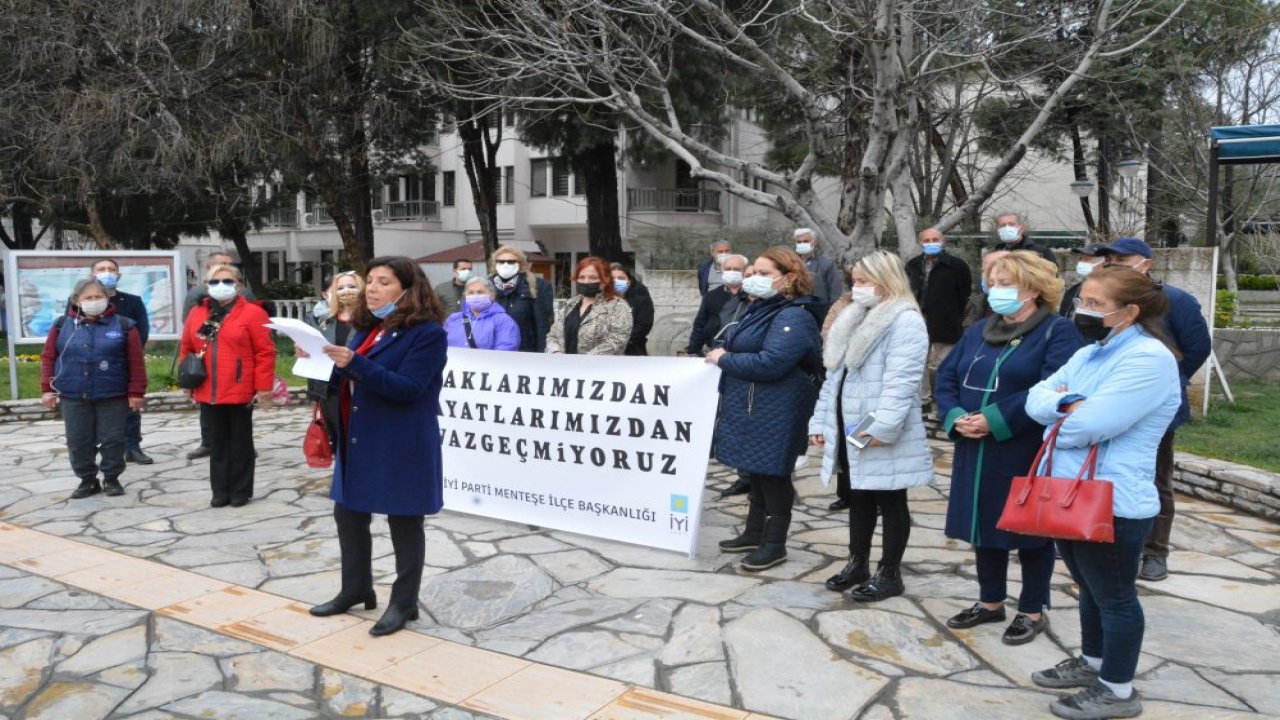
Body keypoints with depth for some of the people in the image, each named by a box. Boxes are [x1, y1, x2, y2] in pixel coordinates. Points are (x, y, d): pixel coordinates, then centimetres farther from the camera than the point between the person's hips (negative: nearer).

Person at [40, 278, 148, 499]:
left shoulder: (123, 325, -2)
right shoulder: (62, 325, 5)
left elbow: (136, 362, -2)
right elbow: (48, 357, 7)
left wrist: (136, 392, -5)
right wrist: (47, 388, 1)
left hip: (113, 396, -2)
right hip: (73, 396, 2)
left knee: (113, 440, 3)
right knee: (78, 442, 6)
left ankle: (111, 479, 19)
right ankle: (88, 480, 20)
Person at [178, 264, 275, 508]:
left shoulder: (251, 313, -8)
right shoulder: (196, 314, 8)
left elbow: (265, 352, -10)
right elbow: (186, 349, 17)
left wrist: (263, 387, -12)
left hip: (240, 392, -5)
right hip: (208, 393, 5)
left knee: (240, 443, 7)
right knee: (217, 444, 12)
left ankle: (241, 491, 16)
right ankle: (221, 491, 21)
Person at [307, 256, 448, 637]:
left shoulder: (427, 332, -13)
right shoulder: (367, 329, 12)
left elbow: (408, 387, -22)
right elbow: (347, 379, 18)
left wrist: (355, 363, -29)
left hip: (401, 446, -8)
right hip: (358, 441, 8)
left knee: (404, 522, 5)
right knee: (348, 513, 16)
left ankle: (404, 602, 19)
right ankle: (356, 588, 34)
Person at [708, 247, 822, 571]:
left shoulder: (793, 317, -18)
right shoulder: (761, 308, 14)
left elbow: (769, 363, -28)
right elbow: (743, 350, 23)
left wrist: (724, 359, -17)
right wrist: (721, 355, 2)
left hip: (775, 415, -10)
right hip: (751, 410, 10)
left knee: (773, 476, 1)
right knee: (756, 473, 18)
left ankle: (775, 545, 13)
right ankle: (754, 533, 31)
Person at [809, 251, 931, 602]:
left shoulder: (905, 321, -12)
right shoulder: (855, 319, 16)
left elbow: (901, 381, -22)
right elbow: (835, 375, 17)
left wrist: (882, 426, -29)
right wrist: (820, 421, 14)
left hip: (882, 435, -8)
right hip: (849, 429, 8)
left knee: (890, 503, 5)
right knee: (858, 497, 17)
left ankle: (890, 574, 15)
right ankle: (857, 563, 29)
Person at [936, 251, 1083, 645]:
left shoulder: (1057, 331, -9)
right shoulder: (979, 330, 13)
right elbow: (946, 376, 9)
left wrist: (994, 419, -24)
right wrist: (956, 416, -10)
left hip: (1026, 454, -7)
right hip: (975, 452, 7)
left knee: (1029, 531, 6)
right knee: (985, 526, 15)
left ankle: (1033, 611, 22)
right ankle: (990, 602, 31)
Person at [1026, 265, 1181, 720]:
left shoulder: (1149, 359, -19)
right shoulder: (1088, 354, 10)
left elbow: (1089, 425, -27)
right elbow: (1036, 397, 5)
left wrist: (1058, 414, -6)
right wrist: (1067, 403, -16)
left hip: (1113, 504, -9)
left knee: (1114, 597, 6)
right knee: (1090, 589, 23)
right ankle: (1091, 663, 39)